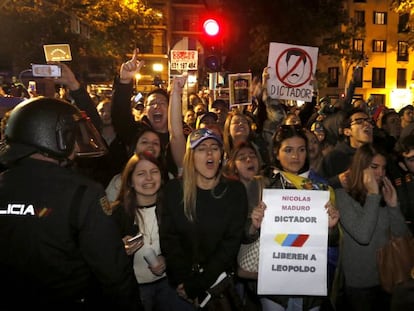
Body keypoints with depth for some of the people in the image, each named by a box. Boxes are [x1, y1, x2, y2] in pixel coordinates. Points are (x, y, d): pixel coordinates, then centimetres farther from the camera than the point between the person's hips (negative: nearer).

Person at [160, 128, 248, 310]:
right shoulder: (174, 189, -6)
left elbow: (232, 241, -12)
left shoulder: (235, 190, -8)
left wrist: (197, 285, -16)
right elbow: (168, 239, -7)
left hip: (220, 280, 0)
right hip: (181, 283, 0)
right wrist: (185, 282, -16)